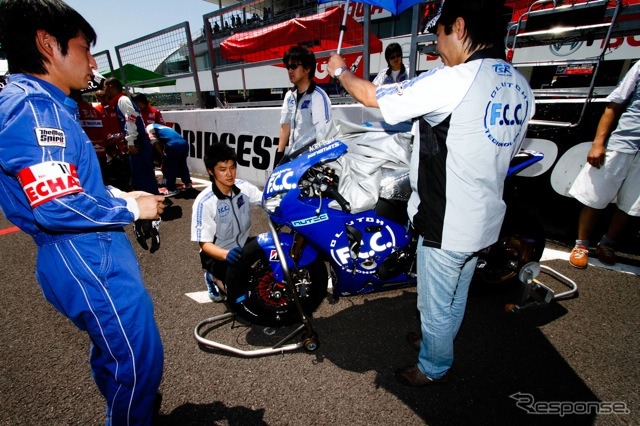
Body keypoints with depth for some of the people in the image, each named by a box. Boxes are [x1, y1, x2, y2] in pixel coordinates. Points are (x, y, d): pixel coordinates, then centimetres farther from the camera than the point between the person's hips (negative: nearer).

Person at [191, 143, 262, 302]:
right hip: (217, 255, -5)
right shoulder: (204, 202, -21)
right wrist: (226, 254, -40)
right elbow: (205, 244, -21)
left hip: (243, 246, 5)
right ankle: (214, 278, 8)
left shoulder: (244, 187, -7)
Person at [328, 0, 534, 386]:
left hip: (445, 224, -8)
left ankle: (434, 367, 40)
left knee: (435, 304, 15)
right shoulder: (520, 86, 4)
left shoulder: (453, 82, -23)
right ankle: (438, 339, 53)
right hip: (486, 219, 9)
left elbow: (372, 96, -16)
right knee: (456, 296, 27)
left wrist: (340, 70, 5)